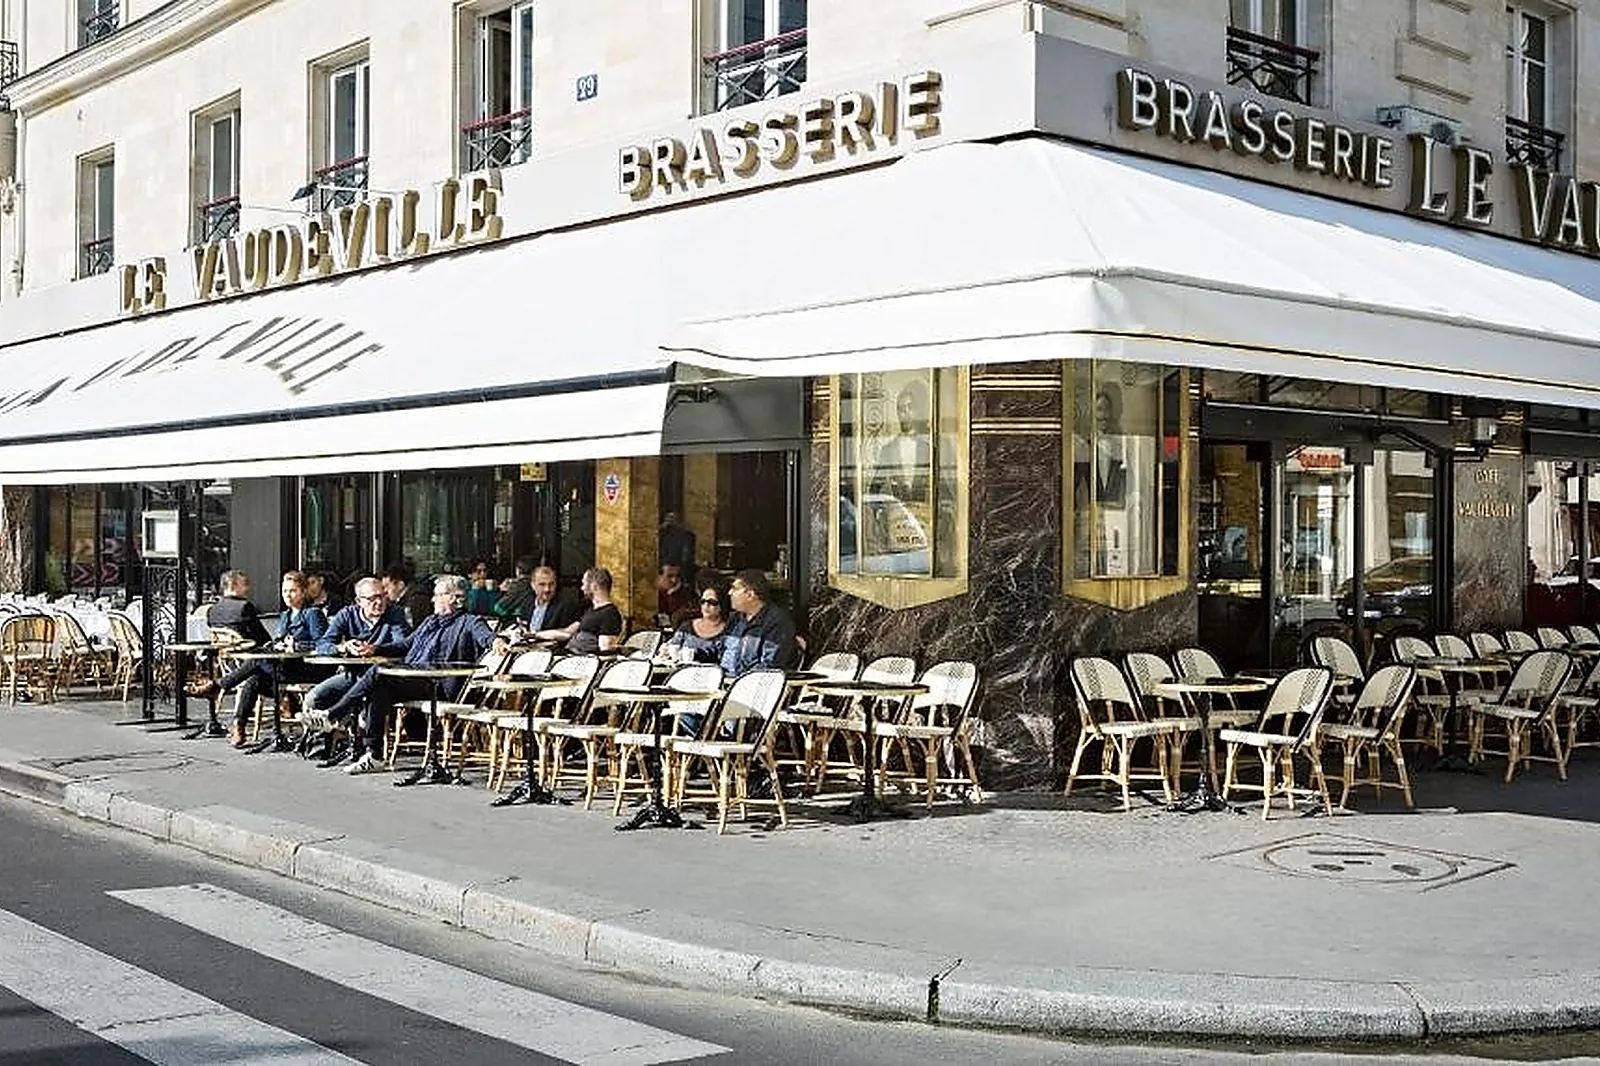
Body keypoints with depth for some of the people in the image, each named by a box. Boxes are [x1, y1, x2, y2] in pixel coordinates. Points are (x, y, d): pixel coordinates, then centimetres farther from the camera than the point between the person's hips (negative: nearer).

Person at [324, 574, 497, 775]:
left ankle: (333, 715, -17)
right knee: (379, 692, -24)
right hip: (409, 680, 7)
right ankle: (374, 756, -21)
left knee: (378, 673, -24)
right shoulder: (430, 621, 31)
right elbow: (406, 645, 38)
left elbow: (487, 637, -13)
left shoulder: (468, 622, 6)